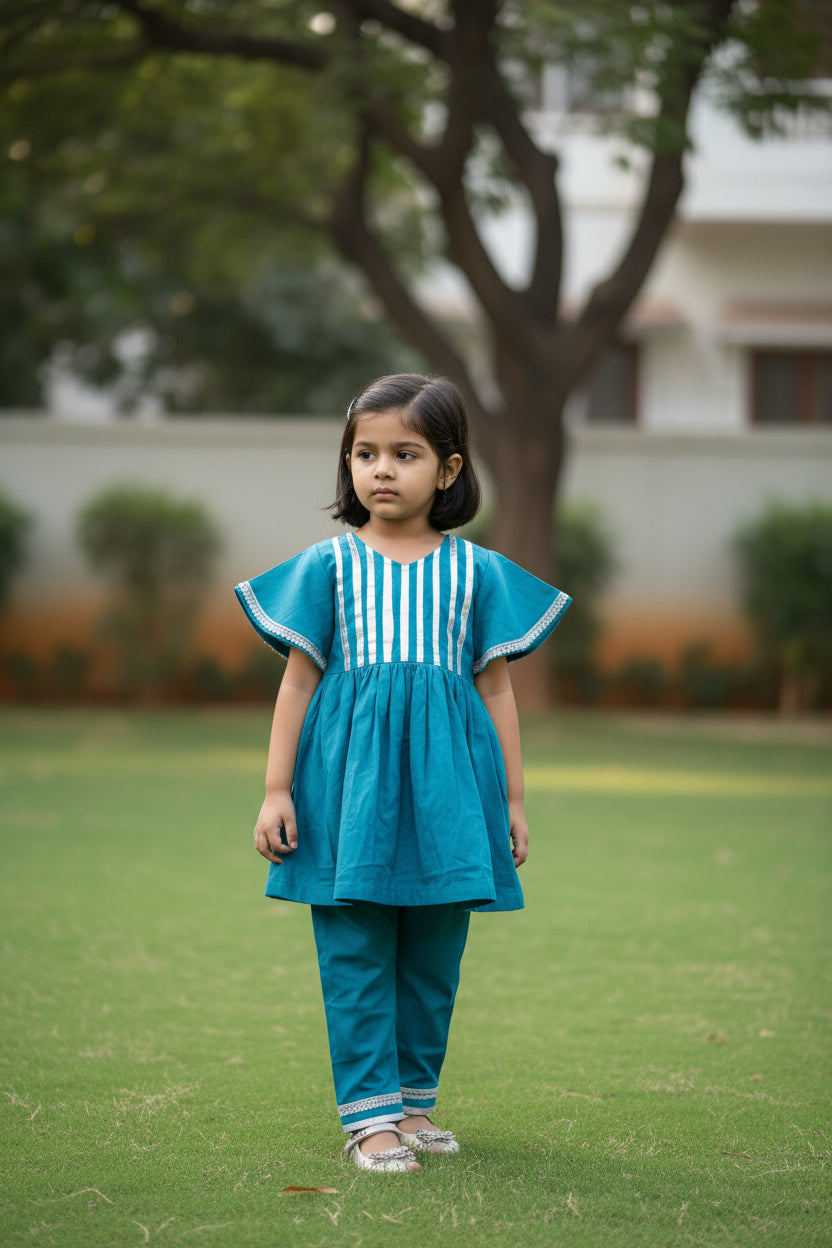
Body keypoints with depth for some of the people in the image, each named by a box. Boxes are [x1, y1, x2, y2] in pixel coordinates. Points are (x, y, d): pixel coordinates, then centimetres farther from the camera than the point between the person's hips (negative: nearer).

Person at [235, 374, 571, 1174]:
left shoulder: (476, 571, 6)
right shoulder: (327, 566, 3)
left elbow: (496, 688, 10)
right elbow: (298, 680, 5)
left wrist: (512, 800, 10)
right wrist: (277, 790, 1)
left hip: (444, 779, 2)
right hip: (349, 777, -1)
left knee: (434, 958, 8)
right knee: (355, 957, -3)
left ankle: (414, 1101, 20)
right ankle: (369, 1114, 1)